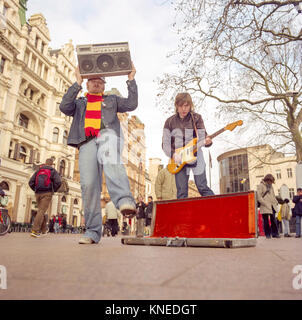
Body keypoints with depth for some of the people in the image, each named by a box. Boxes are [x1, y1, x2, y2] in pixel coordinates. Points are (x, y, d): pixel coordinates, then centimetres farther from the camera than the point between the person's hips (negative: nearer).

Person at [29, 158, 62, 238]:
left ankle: (44, 230, 21)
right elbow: (58, 182, -9)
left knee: (41, 210, 16)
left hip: (38, 193, 5)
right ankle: (35, 230, -19)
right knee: (41, 211, -9)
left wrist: (36, 190, 18)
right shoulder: (53, 171, 5)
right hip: (47, 193, -4)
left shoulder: (38, 170, 17)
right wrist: (54, 190, 6)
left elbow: (31, 182, 10)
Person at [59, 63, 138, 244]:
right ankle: (92, 231, -10)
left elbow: (131, 105, 16)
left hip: (108, 135, -1)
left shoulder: (111, 100, 32)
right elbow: (64, 107, 12)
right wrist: (78, 83, 9)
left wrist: (131, 80, 11)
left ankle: (125, 201, -59)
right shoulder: (79, 103, 34)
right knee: (89, 184, -14)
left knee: (111, 162, -38)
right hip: (86, 142, 1)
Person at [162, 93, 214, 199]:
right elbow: (165, 144, 5)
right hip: (178, 159, 1)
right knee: (181, 192, 1)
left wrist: (207, 141, -24)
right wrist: (173, 154, -13)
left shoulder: (196, 118, 3)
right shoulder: (170, 121, 5)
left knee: (202, 187, -6)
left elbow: (202, 137, -1)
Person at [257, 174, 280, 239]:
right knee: (266, 221, -1)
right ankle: (267, 234, 6)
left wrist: (275, 202, 11)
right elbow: (259, 197, -11)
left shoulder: (271, 186, 19)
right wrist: (265, 204, -15)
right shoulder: (260, 186, -3)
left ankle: (275, 233, 11)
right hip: (265, 207, -6)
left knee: (273, 220, 6)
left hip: (272, 206, 6)